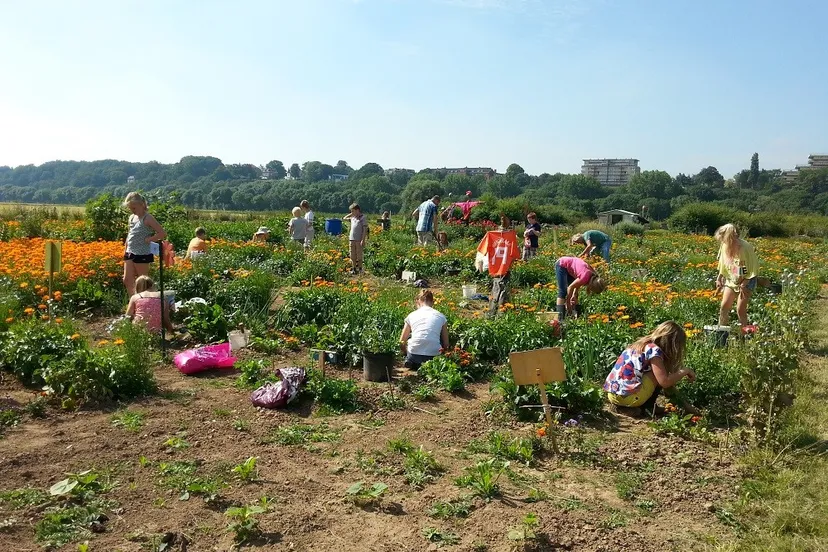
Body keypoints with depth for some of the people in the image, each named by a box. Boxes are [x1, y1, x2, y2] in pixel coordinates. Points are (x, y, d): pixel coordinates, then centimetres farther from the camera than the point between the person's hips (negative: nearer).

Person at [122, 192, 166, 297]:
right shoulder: (131, 218, 12)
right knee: (127, 281, 6)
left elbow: (163, 233, -18)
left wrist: (148, 239, -15)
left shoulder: (147, 218, -11)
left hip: (142, 254, -8)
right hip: (130, 253, 8)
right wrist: (125, 251, 17)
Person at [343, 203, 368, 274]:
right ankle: (354, 269, 14)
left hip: (359, 240, -6)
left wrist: (363, 240, -16)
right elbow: (344, 218, 28)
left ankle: (360, 269, 10)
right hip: (352, 239, 6)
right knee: (352, 255, 7)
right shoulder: (352, 218, 12)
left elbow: (365, 229, -10)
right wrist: (351, 214, 14)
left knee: (359, 256, 2)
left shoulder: (362, 218, -5)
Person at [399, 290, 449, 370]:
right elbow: (446, 344, 13)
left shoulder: (412, 315, 14)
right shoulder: (440, 316, 12)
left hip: (414, 355, 1)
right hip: (434, 356, -1)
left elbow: (402, 342, 18)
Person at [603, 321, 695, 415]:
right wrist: (684, 371, 0)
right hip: (628, 397, -9)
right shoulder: (654, 350, -9)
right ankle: (648, 407, 5)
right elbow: (664, 382, -13)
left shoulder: (642, 344, 16)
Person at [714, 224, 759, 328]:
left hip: (747, 280, -5)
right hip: (731, 279, 5)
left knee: (740, 309, -7)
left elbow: (752, 269, -18)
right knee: (724, 306, 1)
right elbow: (723, 265, 8)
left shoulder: (746, 248, -25)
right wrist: (719, 279, 5)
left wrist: (744, 284, -19)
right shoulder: (725, 246, -8)